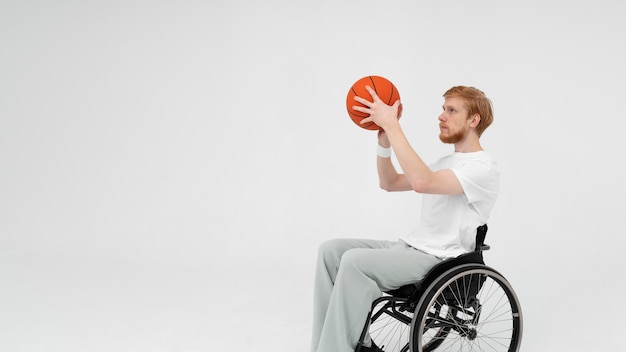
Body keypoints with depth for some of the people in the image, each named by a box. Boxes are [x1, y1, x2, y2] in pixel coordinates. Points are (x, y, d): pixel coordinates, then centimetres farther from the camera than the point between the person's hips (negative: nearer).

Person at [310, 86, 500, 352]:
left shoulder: (484, 168, -13)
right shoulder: (447, 162, 20)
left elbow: (422, 182, -30)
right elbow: (389, 183, 22)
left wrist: (391, 124, -27)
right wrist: (384, 138, 5)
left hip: (439, 262, -9)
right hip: (410, 247, 9)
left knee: (355, 261, -28)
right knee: (331, 250, -6)